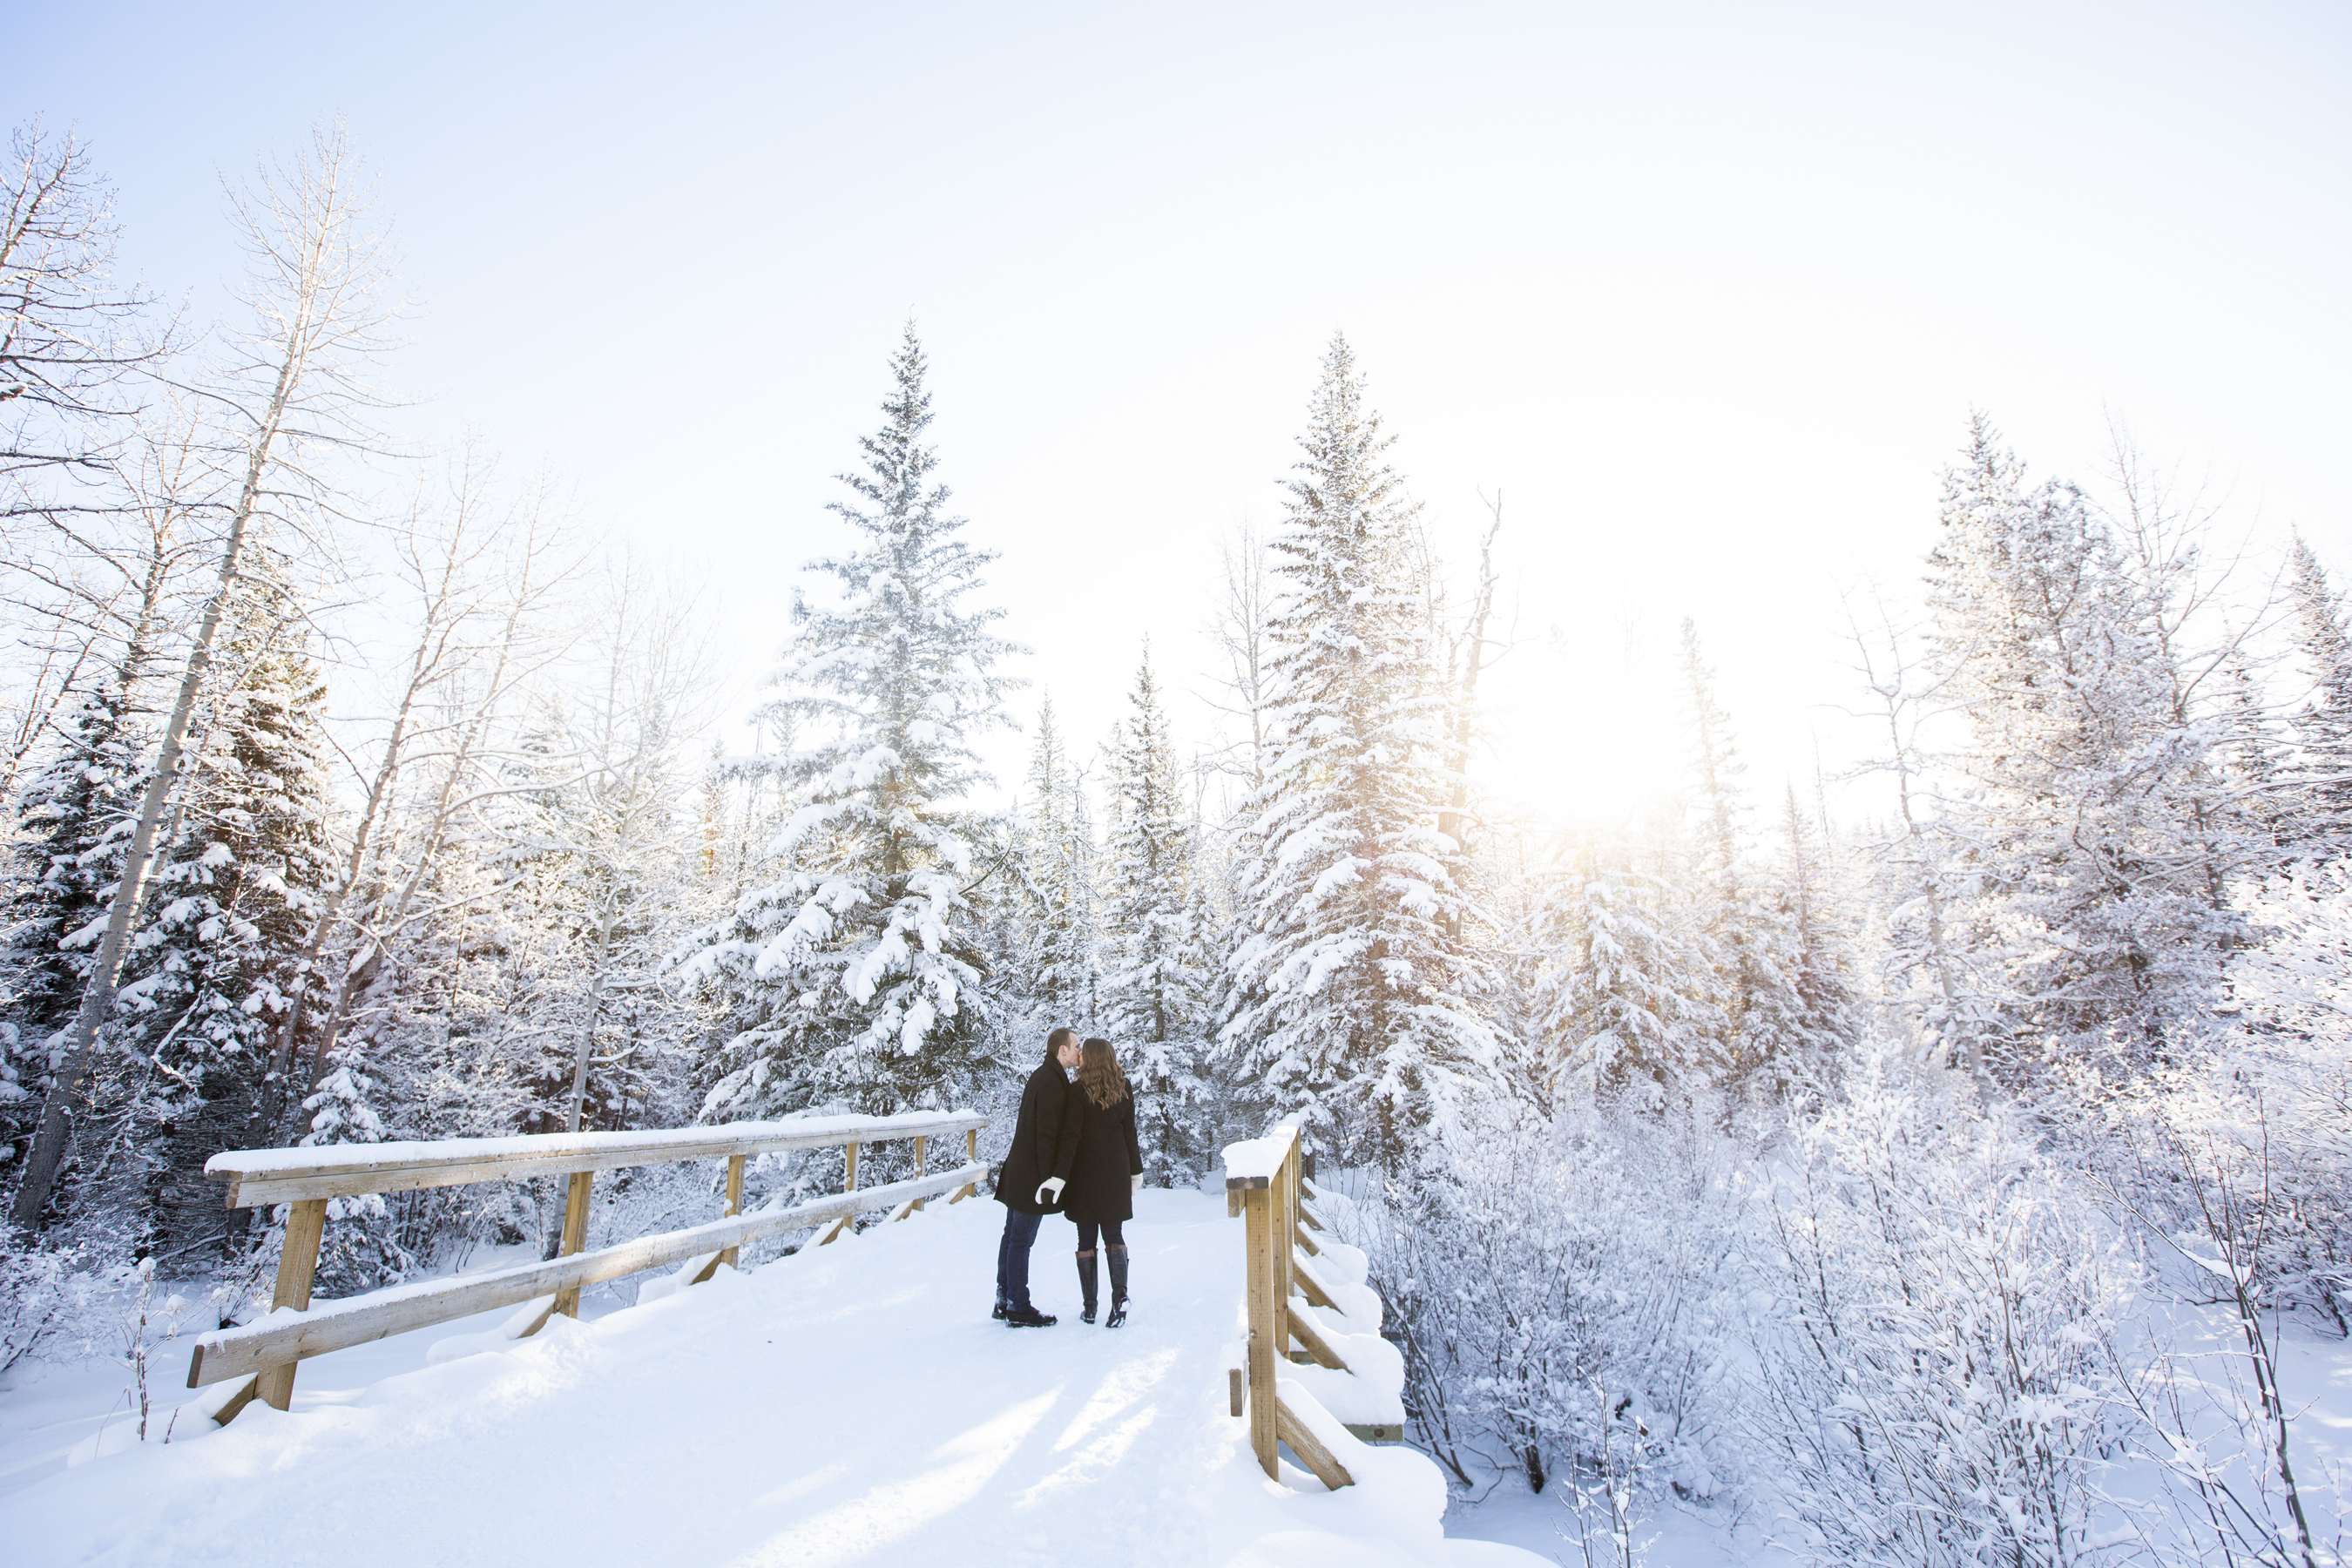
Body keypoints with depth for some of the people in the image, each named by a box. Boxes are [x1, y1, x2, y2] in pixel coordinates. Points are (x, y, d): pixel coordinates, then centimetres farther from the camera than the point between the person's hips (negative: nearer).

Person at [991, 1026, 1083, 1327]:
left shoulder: (1042, 1076, 13)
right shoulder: (1052, 1083, -19)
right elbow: (1047, 1135, -22)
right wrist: (1050, 1178, -20)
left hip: (1018, 1174, 10)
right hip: (1032, 1177, -10)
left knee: (1012, 1237, 15)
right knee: (1021, 1241, -1)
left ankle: (1004, 1301, 24)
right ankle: (1018, 1309, 8)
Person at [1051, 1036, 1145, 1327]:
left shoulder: (1079, 1093, -14)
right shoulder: (1124, 1091, 0)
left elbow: (1071, 1137, -17)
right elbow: (1130, 1134, 5)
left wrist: (1060, 1175, -16)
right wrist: (1136, 1170, 14)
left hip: (1086, 1173, -3)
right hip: (1116, 1172, 3)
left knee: (1086, 1238, 8)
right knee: (1114, 1235, 11)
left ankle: (1090, 1308, 12)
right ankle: (1120, 1295, -8)